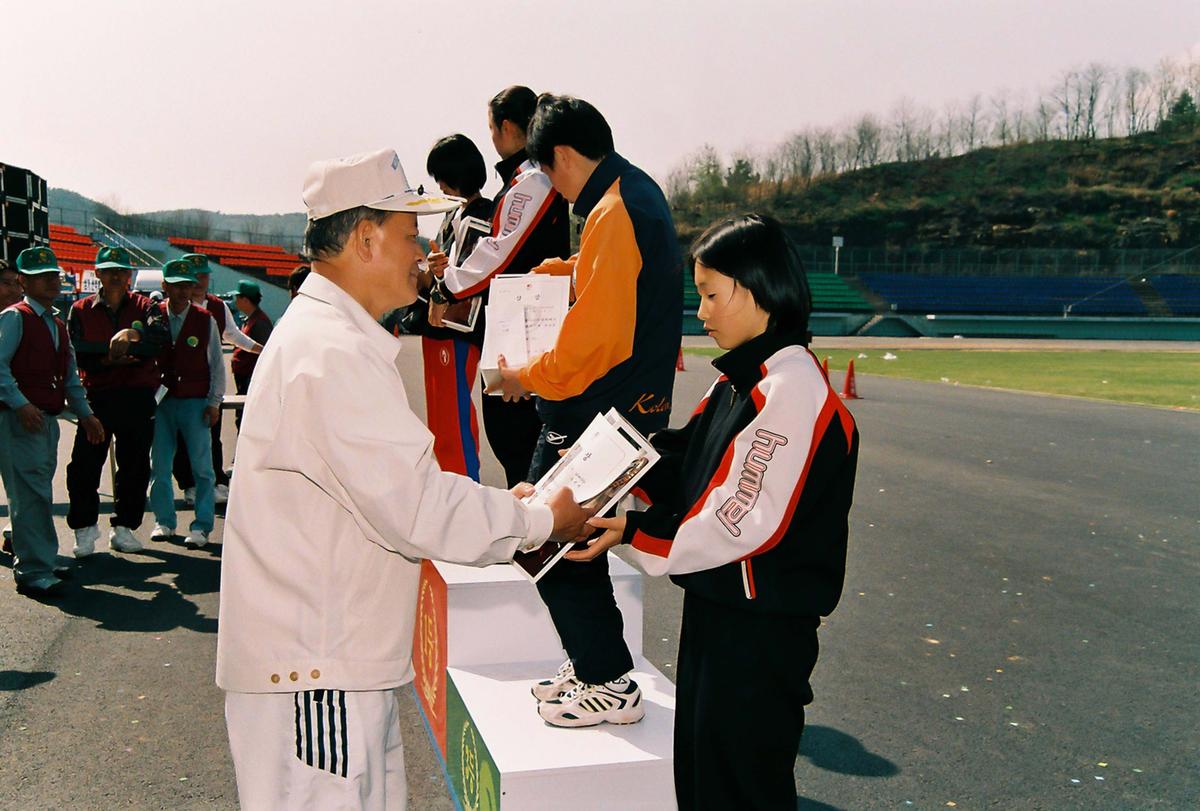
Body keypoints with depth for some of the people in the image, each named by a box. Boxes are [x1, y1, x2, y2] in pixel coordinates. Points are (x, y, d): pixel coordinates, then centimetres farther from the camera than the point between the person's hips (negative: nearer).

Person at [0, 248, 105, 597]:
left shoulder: (57, 324, 20)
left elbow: (69, 376, 23)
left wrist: (86, 414, 18)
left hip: (47, 419, 8)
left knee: (39, 494, 13)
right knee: (31, 495, -9)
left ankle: (35, 563, 23)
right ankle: (33, 572, -5)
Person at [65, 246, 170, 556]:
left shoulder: (144, 306, 6)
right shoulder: (81, 310, 7)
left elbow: (162, 336, -12)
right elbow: (76, 353, -3)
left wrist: (131, 334, -25)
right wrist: (109, 358, -16)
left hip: (139, 398, 1)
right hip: (97, 396, 0)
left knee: (135, 466, 7)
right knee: (84, 465, -2)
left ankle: (124, 528, 20)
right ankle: (84, 529, 13)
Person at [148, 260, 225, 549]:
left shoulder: (206, 320, 1)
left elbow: (217, 363, 4)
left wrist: (214, 403, -1)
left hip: (196, 402, -2)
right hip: (160, 401, 2)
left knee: (201, 466, -1)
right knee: (159, 466, 7)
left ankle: (201, 527, 6)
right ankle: (164, 521, 21)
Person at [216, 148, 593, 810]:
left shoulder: (322, 334, 14)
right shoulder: (334, 354, -21)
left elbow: (394, 484, 17)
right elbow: (414, 507, -23)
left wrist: (502, 506, 9)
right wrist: (540, 522, -11)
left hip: (339, 660, 11)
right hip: (310, 673, -11)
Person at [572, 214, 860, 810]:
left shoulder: (793, 392, -22)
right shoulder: (735, 382, 9)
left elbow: (743, 521, -25)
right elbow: (687, 474, 13)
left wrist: (634, 533, -19)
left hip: (762, 629, -9)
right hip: (712, 607, 9)